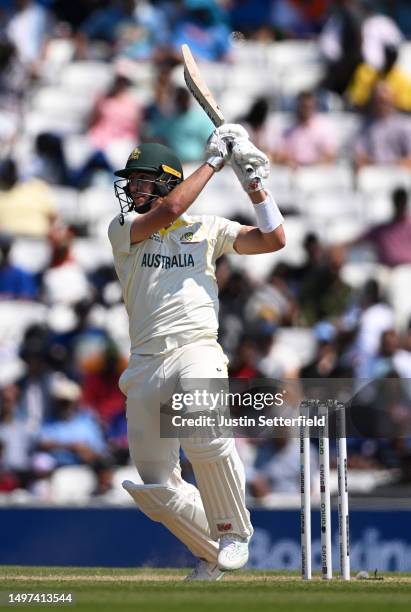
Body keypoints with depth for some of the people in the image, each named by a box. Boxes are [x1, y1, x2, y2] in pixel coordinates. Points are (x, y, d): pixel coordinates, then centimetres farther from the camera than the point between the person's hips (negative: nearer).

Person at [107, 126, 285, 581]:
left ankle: (234, 531, -11)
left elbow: (273, 239, 9)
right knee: (154, 488, 1)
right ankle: (212, 554, 22)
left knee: (205, 439, -33)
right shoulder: (123, 230, 10)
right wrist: (213, 161, -2)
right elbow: (169, 210, -8)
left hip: (197, 351, -3)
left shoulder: (207, 229, 14)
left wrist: (254, 183, 2)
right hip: (145, 366, 3)